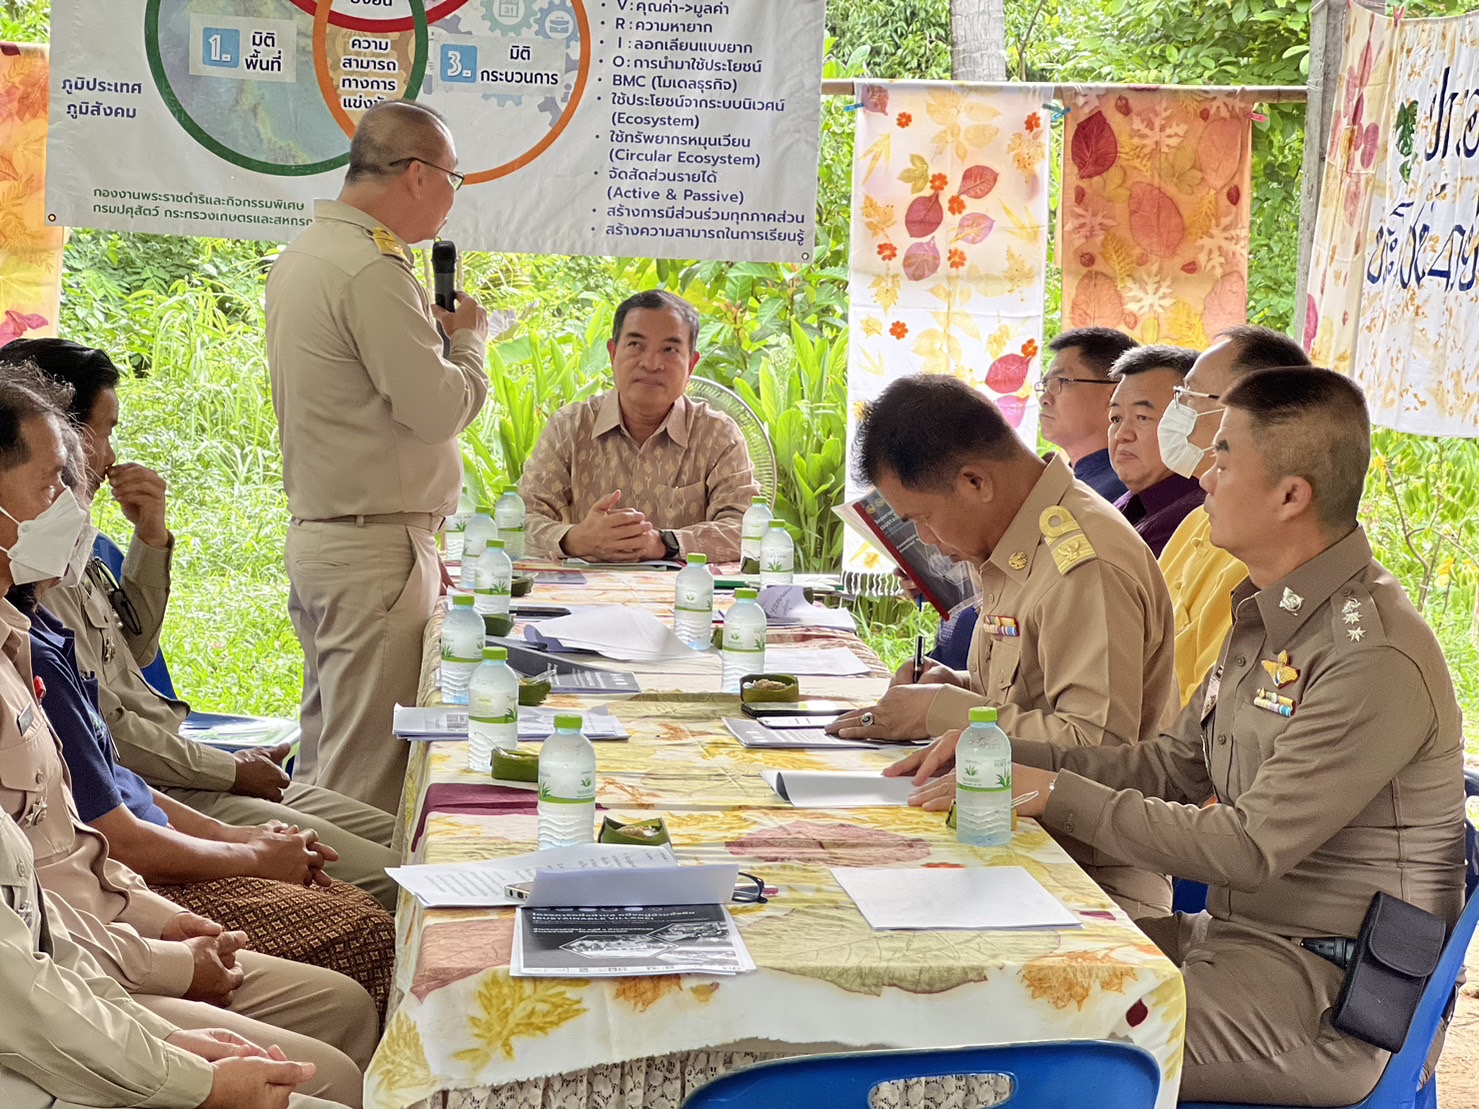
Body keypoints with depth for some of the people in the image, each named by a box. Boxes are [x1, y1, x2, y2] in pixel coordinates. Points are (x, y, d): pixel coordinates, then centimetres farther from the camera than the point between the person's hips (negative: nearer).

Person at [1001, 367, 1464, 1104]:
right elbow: (1178, 766, 15)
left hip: (1329, 995, -9)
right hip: (1234, 933, 9)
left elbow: (1251, 848, -22)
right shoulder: (1266, 615, 10)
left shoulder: (1378, 661, -23)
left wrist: (1057, 795, -18)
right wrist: (1012, 756, 3)